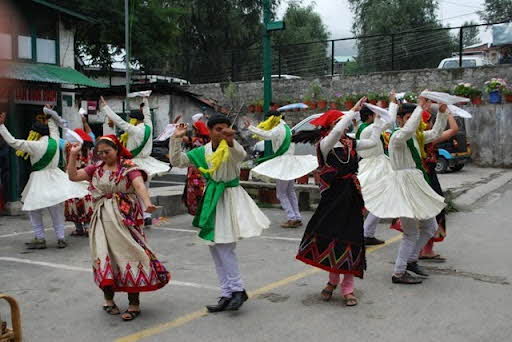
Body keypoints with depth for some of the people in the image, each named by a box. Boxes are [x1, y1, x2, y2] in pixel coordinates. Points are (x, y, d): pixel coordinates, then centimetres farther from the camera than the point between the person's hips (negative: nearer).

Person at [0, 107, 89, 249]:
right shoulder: (55, 141, -1)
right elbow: (54, 128, 21)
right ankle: (60, 238, 10)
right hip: (55, 178, 5)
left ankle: (40, 238, 9)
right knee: (57, 210, 10)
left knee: (34, 210, 9)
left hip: (40, 179, -5)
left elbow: (12, 141, -13)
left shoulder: (35, 145, -16)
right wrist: (50, 117, 35)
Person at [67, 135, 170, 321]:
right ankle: (109, 299, 22)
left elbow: (139, 185, -23)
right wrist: (73, 156, -2)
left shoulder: (129, 167, -6)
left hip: (125, 219, -4)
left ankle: (134, 304, 4)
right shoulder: (96, 168, 11)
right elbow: (73, 176, 9)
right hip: (103, 220, 5)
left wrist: (147, 202, -41)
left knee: (129, 256, -4)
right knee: (104, 258, 4)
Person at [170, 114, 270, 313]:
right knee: (216, 249, 10)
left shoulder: (232, 149, -12)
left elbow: (241, 155, -36)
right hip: (212, 200, 6)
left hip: (231, 198, -6)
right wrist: (177, 139, -5)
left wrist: (230, 141, -55)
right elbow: (177, 162, 5)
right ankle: (227, 294, 20)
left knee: (224, 247, -10)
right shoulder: (202, 152, 4)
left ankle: (237, 290, 7)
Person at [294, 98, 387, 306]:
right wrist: (354, 110, -22)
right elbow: (336, 132, -28)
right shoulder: (324, 146, -9)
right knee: (330, 238, 3)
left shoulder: (349, 144, 9)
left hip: (351, 197, 5)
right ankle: (333, 280, 26)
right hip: (333, 197, -5)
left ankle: (347, 288, 11)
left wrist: (379, 117, 15)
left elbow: (373, 141, 14)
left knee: (350, 240, 3)